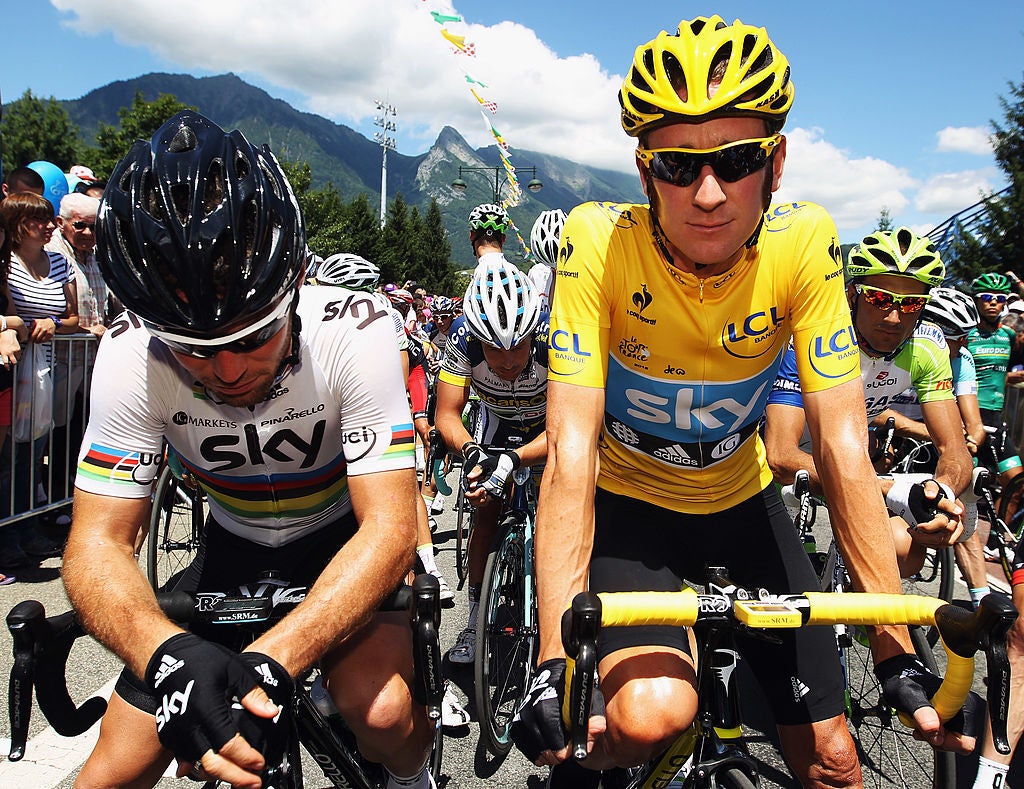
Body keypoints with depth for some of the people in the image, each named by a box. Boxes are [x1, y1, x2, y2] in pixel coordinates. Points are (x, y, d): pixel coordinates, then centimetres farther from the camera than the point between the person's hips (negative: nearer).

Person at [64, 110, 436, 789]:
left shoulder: (354, 331, -29)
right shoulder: (131, 354, -23)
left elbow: (390, 528, -32)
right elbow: (98, 541, -23)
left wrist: (269, 663, -46)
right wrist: (170, 653, -45)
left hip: (342, 536, -2)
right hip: (235, 546, 2)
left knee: (380, 711, -27)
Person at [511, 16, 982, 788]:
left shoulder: (803, 242, -20)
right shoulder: (599, 239, -26)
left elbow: (843, 448, -19)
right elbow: (571, 452, -30)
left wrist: (897, 651, -21)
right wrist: (553, 661, -36)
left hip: (742, 502, 3)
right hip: (629, 504, -2)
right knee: (651, 716, -28)